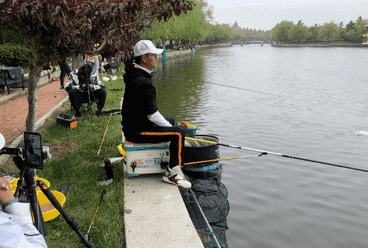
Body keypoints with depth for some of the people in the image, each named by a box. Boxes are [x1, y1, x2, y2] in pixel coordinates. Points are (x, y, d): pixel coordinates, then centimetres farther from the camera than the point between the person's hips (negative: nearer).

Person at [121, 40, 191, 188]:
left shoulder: (134, 74, 7)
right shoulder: (143, 82, -26)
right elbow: (152, 114, -26)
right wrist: (168, 126, -13)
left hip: (134, 124, 11)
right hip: (138, 131, -11)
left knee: (170, 120, 28)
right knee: (179, 133, -17)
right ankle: (172, 174, -10)